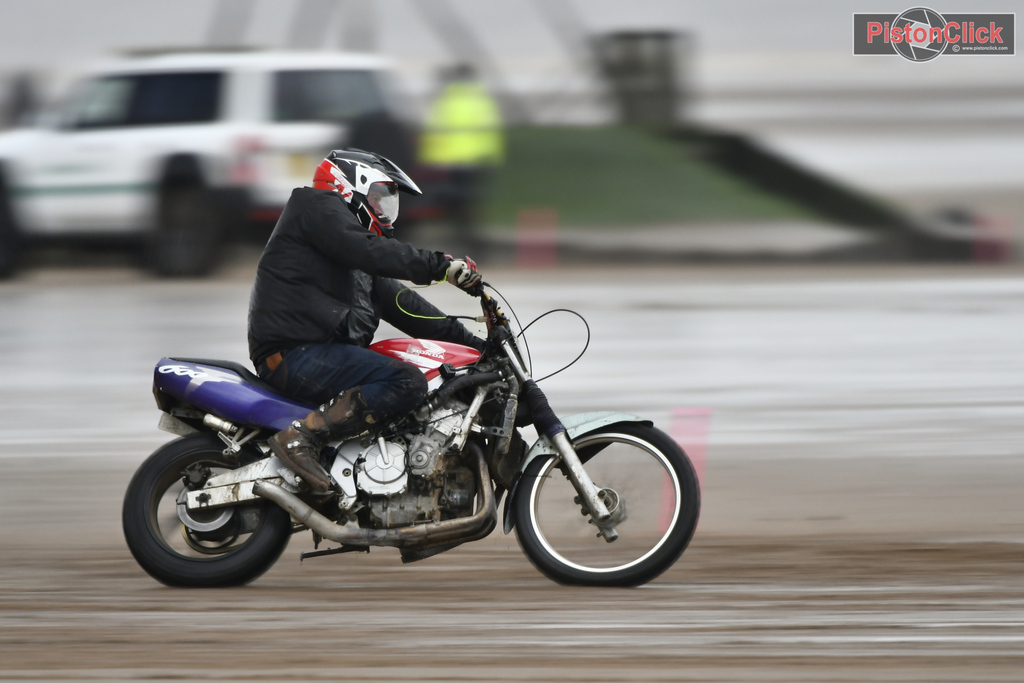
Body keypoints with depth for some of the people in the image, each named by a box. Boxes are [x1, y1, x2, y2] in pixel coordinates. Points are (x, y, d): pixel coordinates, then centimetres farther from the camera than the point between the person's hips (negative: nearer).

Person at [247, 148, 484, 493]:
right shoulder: (316, 209, 1)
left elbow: (398, 302, 25)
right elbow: (370, 252, -16)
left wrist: (470, 342, 17)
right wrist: (440, 265, -22)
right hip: (296, 353, -10)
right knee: (408, 383, -23)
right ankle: (302, 436, -29)